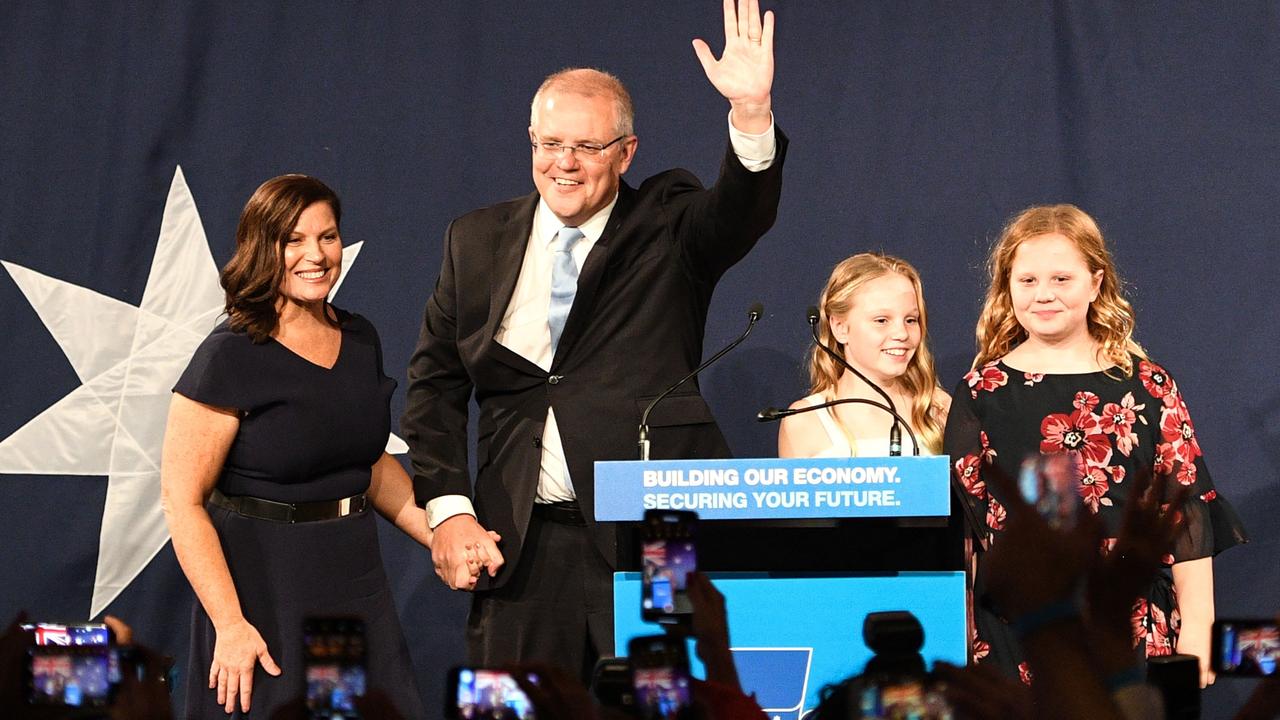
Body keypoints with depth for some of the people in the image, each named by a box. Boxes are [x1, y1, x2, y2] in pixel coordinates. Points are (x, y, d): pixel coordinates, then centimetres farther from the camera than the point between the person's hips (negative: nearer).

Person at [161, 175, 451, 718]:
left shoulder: (359, 340, 7)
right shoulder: (229, 357, -14)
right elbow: (182, 501, -16)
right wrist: (230, 624, -21)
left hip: (357, 586, 6)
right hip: (264, 590, -6)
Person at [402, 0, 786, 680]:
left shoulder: (667, 227, 4)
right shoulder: (476, 241, 11)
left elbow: (742, 211, -18)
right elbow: (435, 386, 11)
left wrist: (751, 112, -37)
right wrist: (449, 511, -1)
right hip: (519, 544, 3)